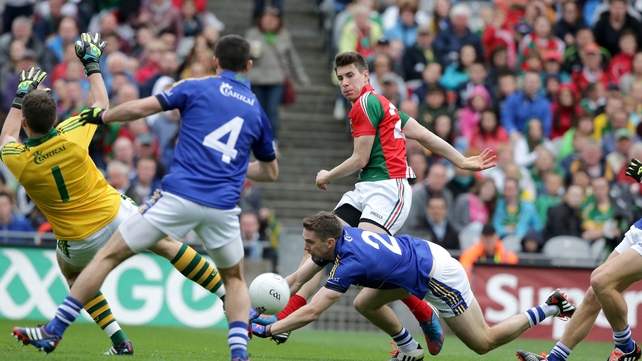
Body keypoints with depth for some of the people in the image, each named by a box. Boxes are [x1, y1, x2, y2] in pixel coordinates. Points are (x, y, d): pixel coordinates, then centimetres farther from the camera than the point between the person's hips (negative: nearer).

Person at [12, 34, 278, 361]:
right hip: (222, 207, 3)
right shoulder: (257, 110, 16)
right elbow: (270, 171, 26)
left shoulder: (196, 88, 5)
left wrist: (101, 116, 15)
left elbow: (141, 108, -2)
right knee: (234, 279, 26)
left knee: (109, 255, 7)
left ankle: (54, 331, 6)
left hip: (179, 196, -3)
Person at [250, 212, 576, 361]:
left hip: (437, 275, -9)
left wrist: (270, 330, -28)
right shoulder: (337, 237, -5)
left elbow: (311, 312, -32)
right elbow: (296, 280, 1)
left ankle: (548, 308, 13)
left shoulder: (350, 262, -30)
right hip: (421, 253, 9)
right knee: (364, 304, 7)